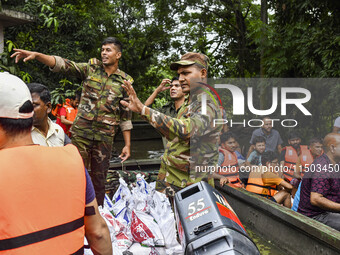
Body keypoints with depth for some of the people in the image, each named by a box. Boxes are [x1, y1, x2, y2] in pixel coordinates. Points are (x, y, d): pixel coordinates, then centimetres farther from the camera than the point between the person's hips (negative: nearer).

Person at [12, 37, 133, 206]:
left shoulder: (125, 81, 4)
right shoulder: (91, 68, 5)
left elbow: (126, 116, 6)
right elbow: (62, 64, -7)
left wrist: (127, 144, 4)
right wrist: (36, 55, -23)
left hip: (105, 136, 0)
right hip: (81, 132, 0)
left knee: (99, 179, 8)